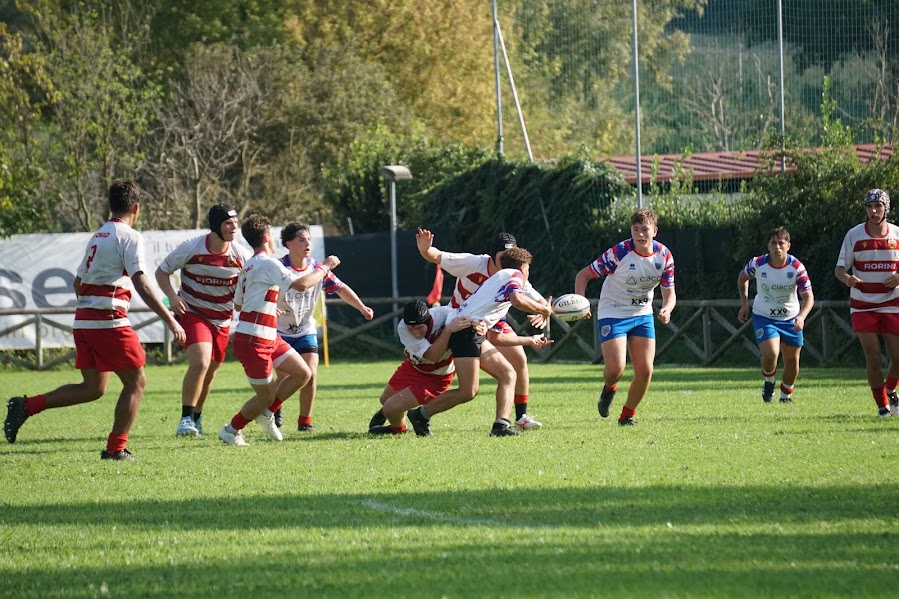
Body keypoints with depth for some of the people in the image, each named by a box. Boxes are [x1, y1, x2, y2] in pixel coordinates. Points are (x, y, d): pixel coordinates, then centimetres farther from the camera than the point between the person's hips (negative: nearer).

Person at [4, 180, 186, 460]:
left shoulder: (97, 237, 19)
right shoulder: (130, 237, -7)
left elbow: (78, 283, 25)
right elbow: (141, 285, -17)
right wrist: (170, 321, -18)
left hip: (83, 319, 8)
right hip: (110, 320, -8)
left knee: (93, 388, 14)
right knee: (136, 381, 3)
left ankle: (26, 406, 5)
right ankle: (116, 448, 0)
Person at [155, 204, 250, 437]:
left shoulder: (241, 255, -6)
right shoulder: (191, 248, -14)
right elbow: (162, 271, -2)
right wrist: (172, 296, -19)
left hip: (221, 320, 4)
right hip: (191, 313, -4)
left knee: (210, 371, 11)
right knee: (200, 362, -25)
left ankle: (196, 418, 32)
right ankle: (186, 418, -18)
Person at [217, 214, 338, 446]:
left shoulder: (250, 266, 15)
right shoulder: (267, 264, -16)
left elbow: (238, 303, 24)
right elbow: (301, 285, -26)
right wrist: (325, 267, -12)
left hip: (269, 338, 10)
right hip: (252, 341, -10)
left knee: (303, 373, 8)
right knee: (267, 395, -1)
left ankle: (265, 412, 20)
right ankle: (231, 430, 15)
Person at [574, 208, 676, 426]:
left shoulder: (664, 256, -7)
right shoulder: (619, 253, -20)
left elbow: (669, 293, 1)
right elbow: (584, 274, -13)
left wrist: (666, 310, -22)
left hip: (643, 315, 4)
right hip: (613, 314, -4)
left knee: (645, 371, -5)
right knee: (615, 369, -17)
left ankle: (628, 415, 17)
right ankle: (609, 389, 21)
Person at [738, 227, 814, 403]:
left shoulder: (796, 268, -19)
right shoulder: (758, 264, -16)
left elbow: (808, 297, -19)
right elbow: (742, 277, 7)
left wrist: (801, 316, -37)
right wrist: (744, 303, 4)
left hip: (791, 318, 1)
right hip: (763, 317, -1)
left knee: (792, 361, 9)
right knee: (770, 354, -22)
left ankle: (786, 394, 34)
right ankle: (768, 382, 10)